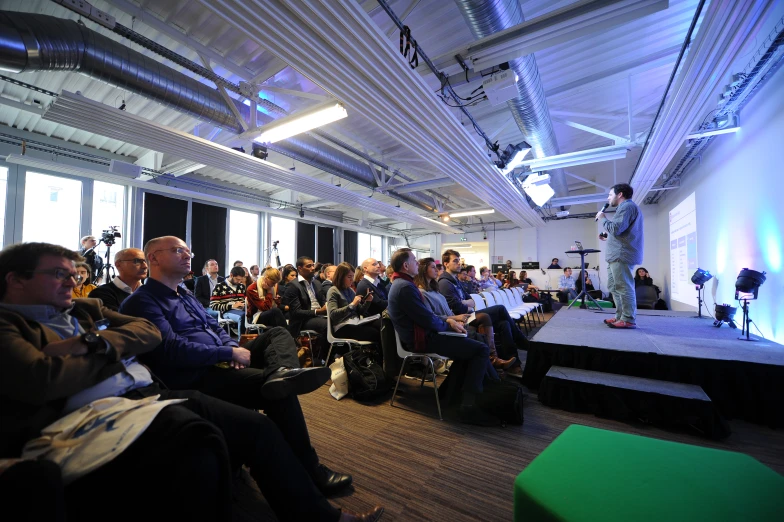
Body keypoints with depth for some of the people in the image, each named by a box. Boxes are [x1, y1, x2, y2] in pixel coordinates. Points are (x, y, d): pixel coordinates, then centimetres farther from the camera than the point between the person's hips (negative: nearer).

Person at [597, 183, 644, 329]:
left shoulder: (627, 206, -7)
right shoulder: (626, 207, 27)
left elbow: (616, 229, -18)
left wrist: (603, 218, -3)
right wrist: (607, 238, 21)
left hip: (622, 255, -11)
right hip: (618, 254, 11)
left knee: (624, 288, -10)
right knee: (614, 287, 13)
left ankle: (629, 320, -7)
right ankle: (620, 317, 18)